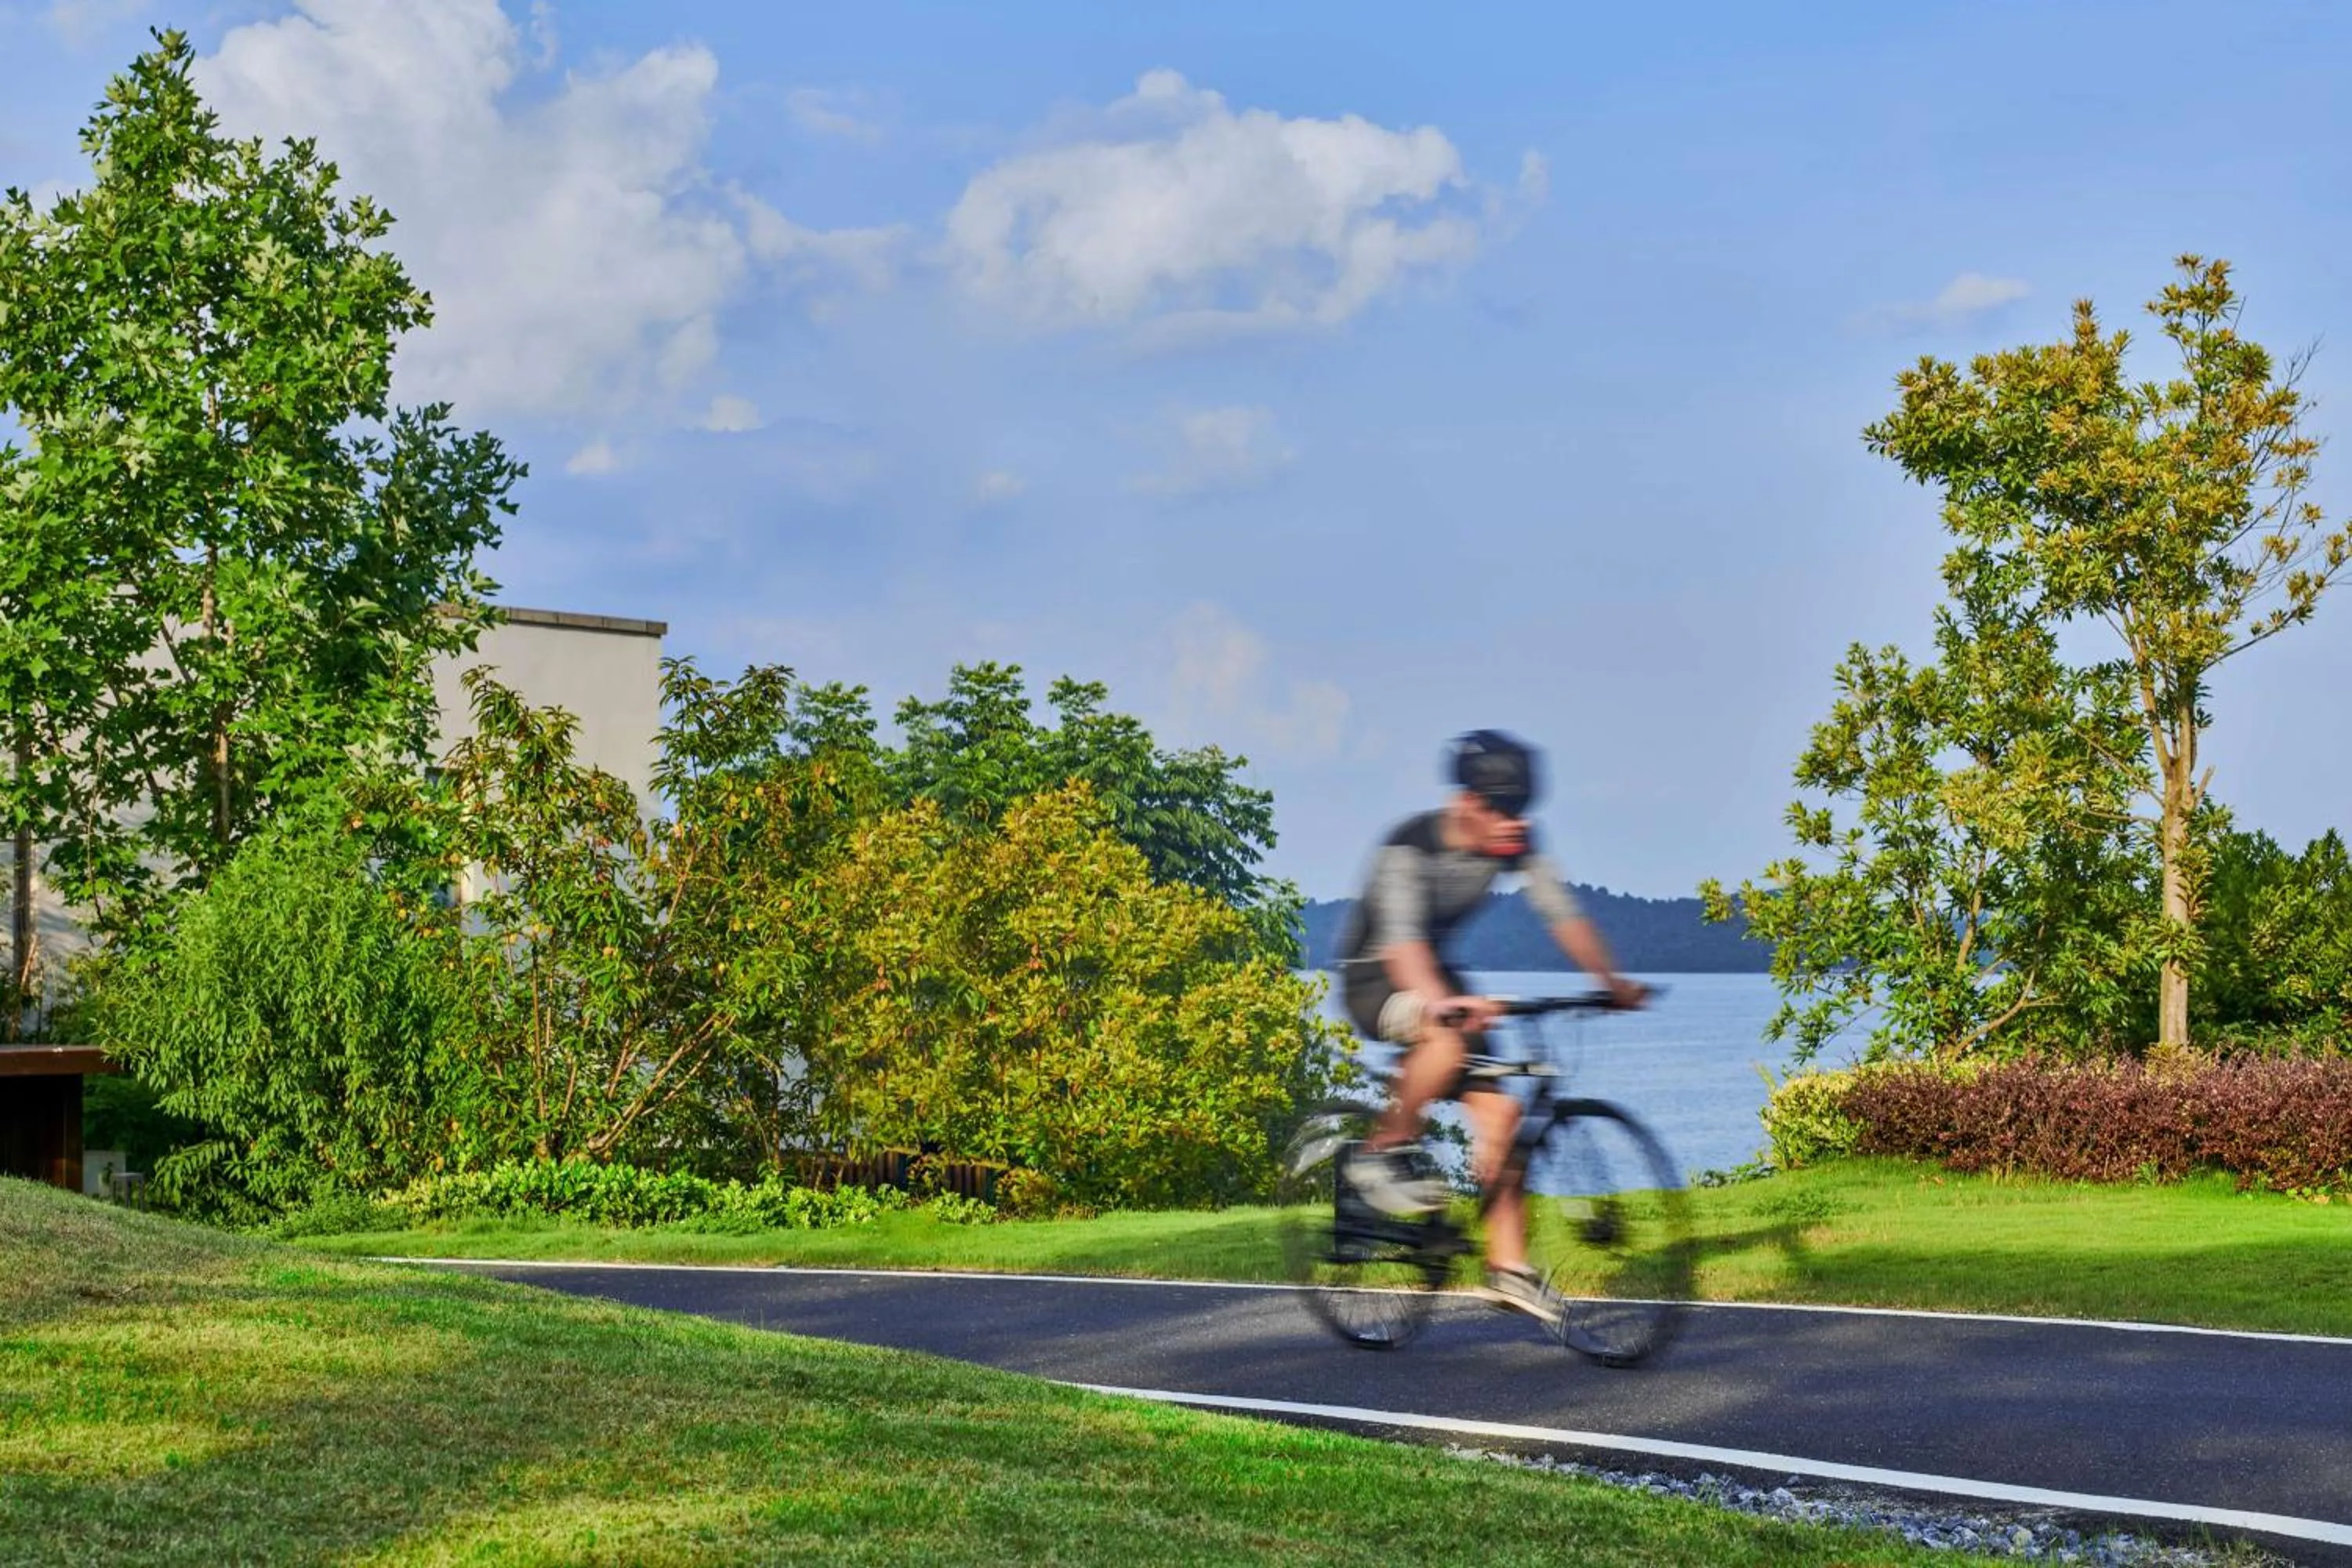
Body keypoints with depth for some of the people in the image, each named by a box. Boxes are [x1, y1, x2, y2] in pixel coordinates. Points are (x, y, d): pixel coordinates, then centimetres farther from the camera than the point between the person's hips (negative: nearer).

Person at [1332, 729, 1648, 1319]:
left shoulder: (1515, 844, -11)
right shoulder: (1410, 846, -29)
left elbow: (1562, 914, -10)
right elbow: (1401, 938, -42)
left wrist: (1612, 982, -23)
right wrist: (1442, 1001, -59)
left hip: (1436, 974, 6)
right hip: (1374, 976, -6)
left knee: (1498, 1109, -6)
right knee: (1449, 1037, -37)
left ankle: (1508, 1269, -1)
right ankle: (1383, 1153, -15)